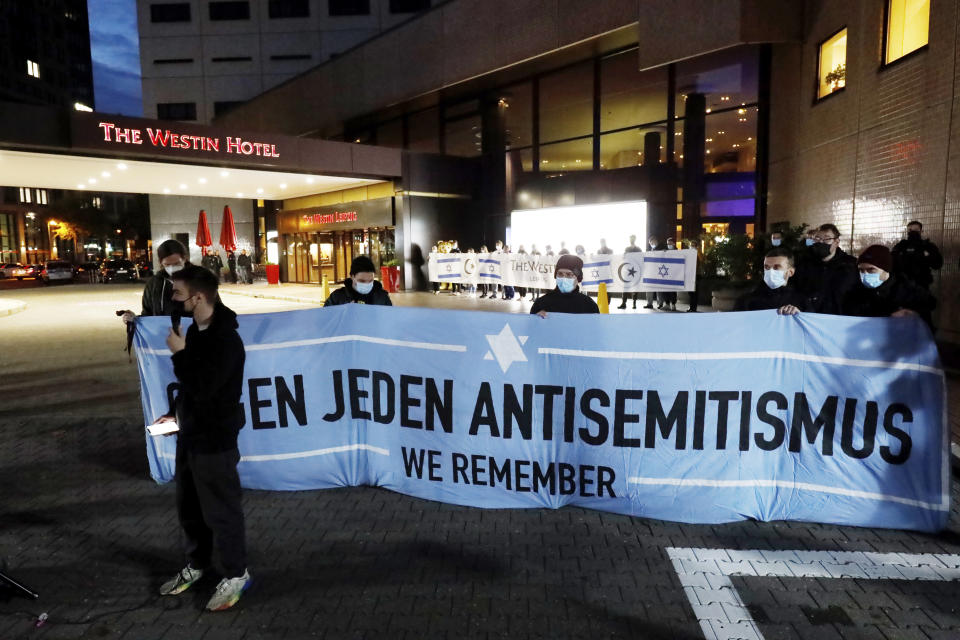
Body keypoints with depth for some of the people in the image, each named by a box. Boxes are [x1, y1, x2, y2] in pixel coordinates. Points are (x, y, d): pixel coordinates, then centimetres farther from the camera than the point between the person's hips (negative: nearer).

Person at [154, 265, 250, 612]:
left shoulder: (225, 339, -23)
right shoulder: (196, 329, 6)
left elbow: (203, 387, -28)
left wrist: (179, 353, -20)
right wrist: (175, 412, 10)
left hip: (215, 440, -9)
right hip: (190, 434, 9)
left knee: (220, 510, 4)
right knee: (188, 505, 22)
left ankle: (236, 574, 22)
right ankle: (196, 564, 41)